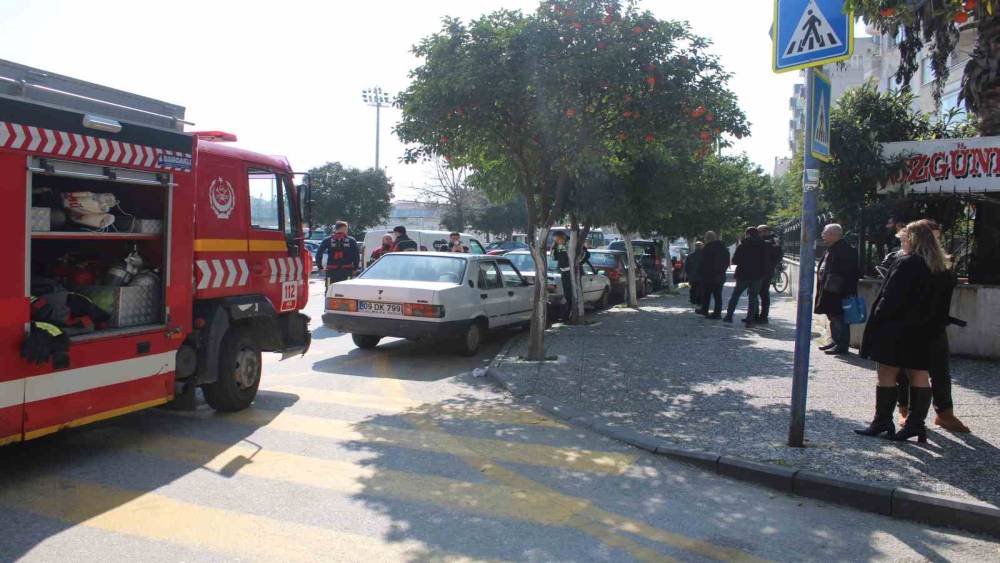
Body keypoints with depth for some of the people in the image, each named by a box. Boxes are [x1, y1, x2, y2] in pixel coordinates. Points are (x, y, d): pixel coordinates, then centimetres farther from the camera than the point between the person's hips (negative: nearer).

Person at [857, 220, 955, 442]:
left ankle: (882, 421, 6)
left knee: (887, 375, 1)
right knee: (920, 376, 10)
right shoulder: (944, 271, 9)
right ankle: (916, 422, 12)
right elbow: (943, 308, 13)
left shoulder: (905, 264, -14)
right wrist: (935, 330, 19)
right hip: (926, 334, 7)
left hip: (896, 331, -7)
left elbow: (888, 299, -16)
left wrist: (874, 325, -10)